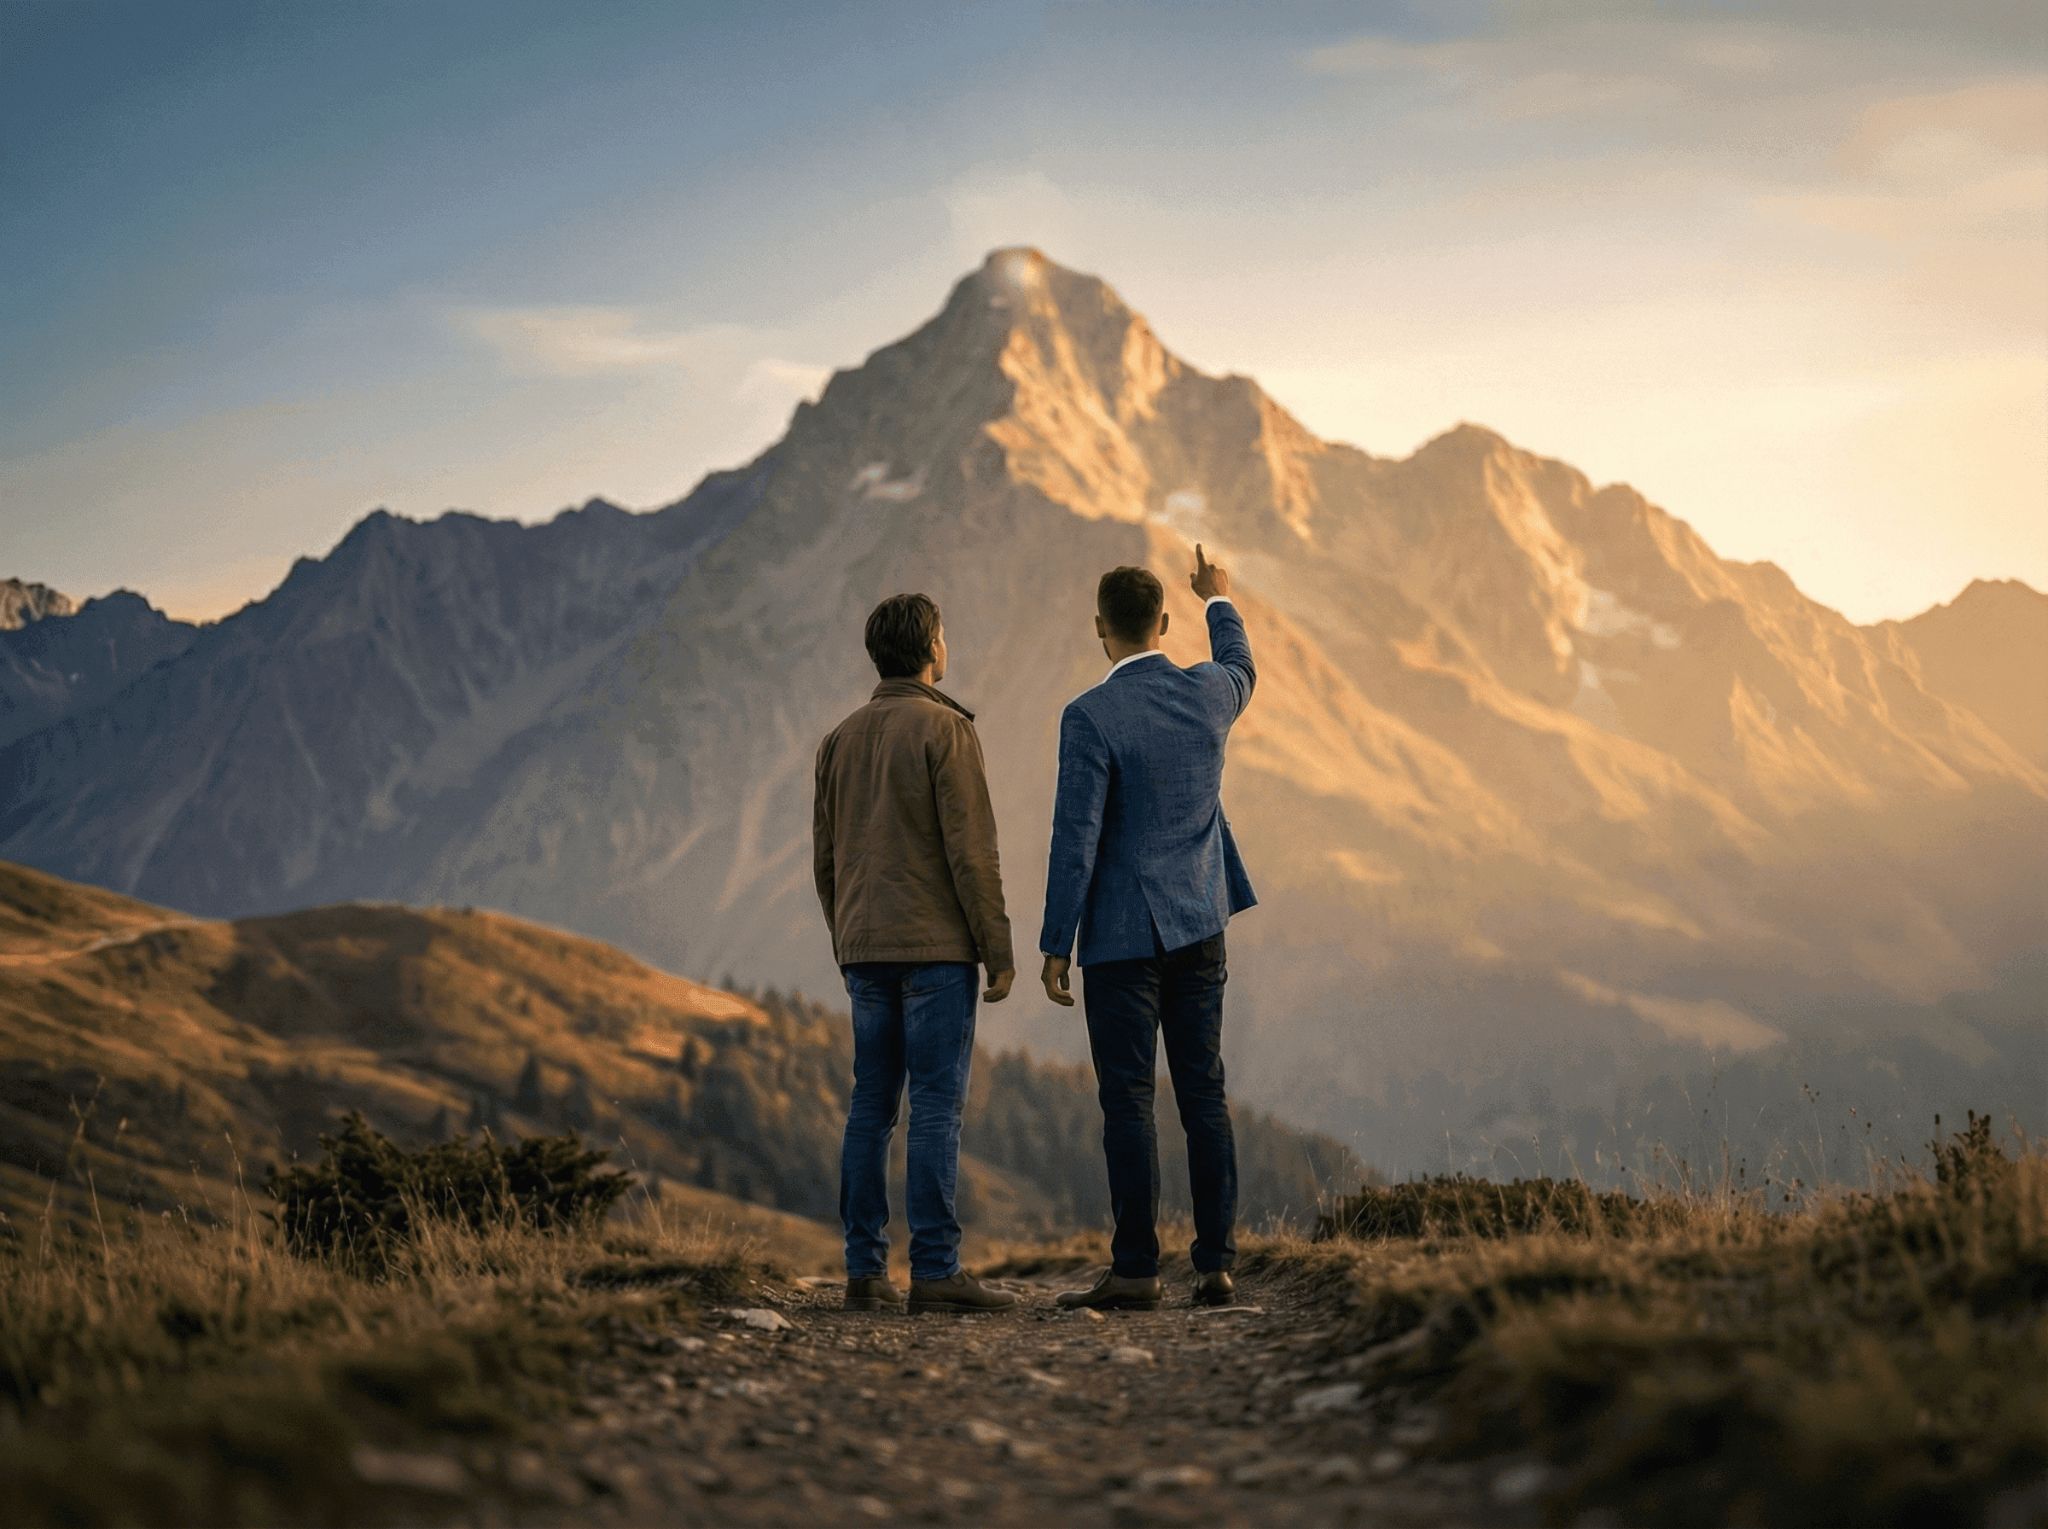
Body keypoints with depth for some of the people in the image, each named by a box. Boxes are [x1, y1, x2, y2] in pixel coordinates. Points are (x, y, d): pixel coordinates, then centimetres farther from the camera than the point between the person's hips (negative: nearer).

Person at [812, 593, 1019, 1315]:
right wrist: (999, 951, -8)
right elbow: (971, 848, -12)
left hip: (866, 950, 6)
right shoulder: (944, 728, -7)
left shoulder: (840, 739, 13)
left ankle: (865, 1269, 6)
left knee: (871, 1107, 7)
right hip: (935, 945, -6)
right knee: (937, 1106, -7)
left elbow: (825, 859, 15)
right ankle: (935, 1269, -9)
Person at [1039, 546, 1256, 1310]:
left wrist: (1055, 946, -9)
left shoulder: (1091, 716, -14)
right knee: (1203, 1094, 8)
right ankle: (1216, 1265, 9)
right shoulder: (1208, 692, 3)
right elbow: (1241, 670, 30)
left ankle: (1136, 1270, -1)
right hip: (1199, 926, 5)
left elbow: (1076, 839, -15)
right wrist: (1220, 602, 48)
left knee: (1128, 1101, -2)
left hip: (1123, 934, -5)